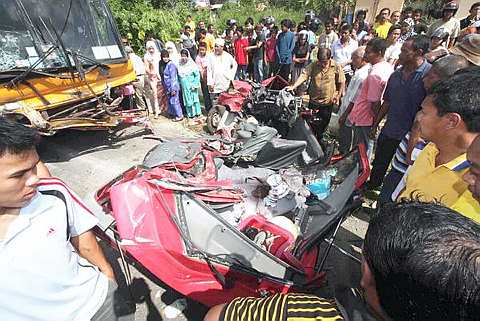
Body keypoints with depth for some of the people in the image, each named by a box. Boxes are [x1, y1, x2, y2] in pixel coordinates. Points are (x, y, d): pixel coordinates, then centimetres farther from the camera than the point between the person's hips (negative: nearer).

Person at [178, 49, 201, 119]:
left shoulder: (192, 64, -11)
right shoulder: (179, 65, 0)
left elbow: (197, 75, -9)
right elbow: (179, 76, 8)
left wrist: (195, 85, -13)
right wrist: (179, 84, 6)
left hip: (191, 86, -4)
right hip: (184, 86, 4)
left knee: (194, 98, 5)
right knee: (186, 99, 11)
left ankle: (196, 113, 18)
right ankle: (190, 113, 23)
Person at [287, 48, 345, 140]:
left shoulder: (336, 67, -6)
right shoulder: (313, 65, -6)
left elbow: (341, 82, 1)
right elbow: (304, 75, -17)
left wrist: (338, 96, -4)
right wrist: (293, 86, -30)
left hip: (328, 103, 0)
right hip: (313, 101, 1)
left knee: (323, 126, 13)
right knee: (311, 126, 11)